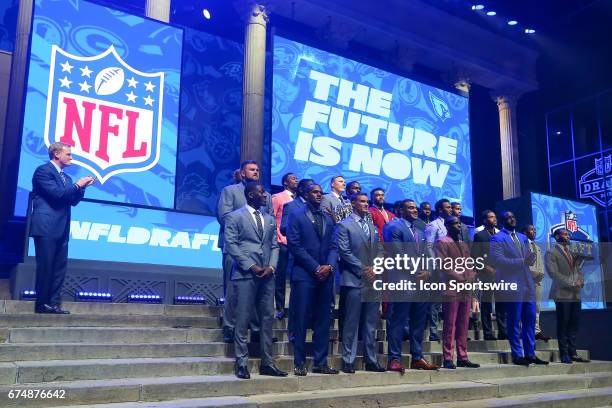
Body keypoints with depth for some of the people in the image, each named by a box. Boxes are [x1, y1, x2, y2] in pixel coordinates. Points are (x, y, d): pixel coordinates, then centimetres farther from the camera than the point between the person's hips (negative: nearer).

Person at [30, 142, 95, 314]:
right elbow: (56, 193, -16)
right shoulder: (43, 170, -5)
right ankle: (42, 304, 2)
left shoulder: (65, 177, 21)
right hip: (46, 227, -8)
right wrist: (77, 185, -6)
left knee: (60, 267, 6)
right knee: (45, 266, -5)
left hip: (61, 229, 8)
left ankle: (54, 303, 10)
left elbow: (73, 201, 16)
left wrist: (81, 187, 2)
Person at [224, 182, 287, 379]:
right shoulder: (235, 216, 2)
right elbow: (231, 244, -6)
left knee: (267, 318, 5)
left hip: (267, 275, 5)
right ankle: (241, 363, 4)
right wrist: (251, 266, -12)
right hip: (245, 274, -5)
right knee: (243, 319, -3)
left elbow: (274, 246, 15)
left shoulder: (270, 219, 18)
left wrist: (271, 267, -2)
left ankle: (267, 362, 11)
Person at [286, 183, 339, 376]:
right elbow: (295, 245, -7)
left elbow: (333, 246, 12)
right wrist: (316, 268, -11)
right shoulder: (296, 216, 2)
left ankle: (321, 362, 13)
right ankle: (299, 363, 7)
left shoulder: (328, 219, 17)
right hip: (304, 275, -5)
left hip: (326, 275, 5)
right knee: (301, 321, -2)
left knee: (323, 321, 6)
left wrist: (329, 266, -7)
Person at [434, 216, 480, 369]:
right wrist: (460, 278, -12)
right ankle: (448, 359, -2)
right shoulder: (441, 242, -2)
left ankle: (462, 358, 12)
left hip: (466, 289, 7)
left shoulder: (464, 244, 22)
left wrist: (470, 278, 0)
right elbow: (443, 265, -10)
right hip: (451, 288, -7)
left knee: (463, 326, 7)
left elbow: (469, 265, 20)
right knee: (450, 325, -5)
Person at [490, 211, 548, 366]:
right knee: (514, 322, -1)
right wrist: (522, 261, -17)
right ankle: (517, 355, 7)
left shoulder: (522, 237, 20)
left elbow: (529, 259, 20)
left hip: (528, 284, 7)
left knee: (530, 319, 8)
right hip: (512, 286, -7)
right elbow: (498, 260, -14)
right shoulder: (497, 238, -3)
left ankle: (530, 354, 15)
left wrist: (530, 259, -5)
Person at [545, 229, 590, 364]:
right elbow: (553, 273, -10)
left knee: (574, 325, 7)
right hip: (562, 293, -6)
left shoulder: (573, 253, 20)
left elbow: (579, 270, 20)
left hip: (575, 294, 6)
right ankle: (564, 355, 2)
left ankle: (572, 353, 13)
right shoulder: (551, 252, -2)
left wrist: (580, 282, -1)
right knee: (563, 325, -3)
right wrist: (570, 284, -13)